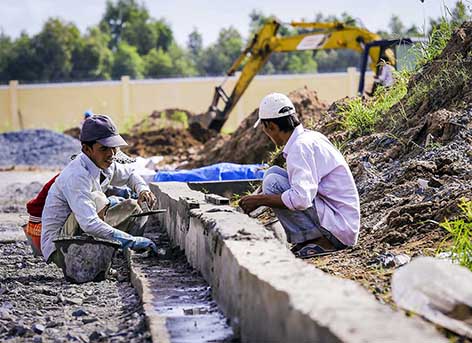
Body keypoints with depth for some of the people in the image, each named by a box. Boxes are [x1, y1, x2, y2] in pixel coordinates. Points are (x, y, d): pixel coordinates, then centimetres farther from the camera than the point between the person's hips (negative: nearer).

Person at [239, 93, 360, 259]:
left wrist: (260, 199, -18)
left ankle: (321, 242, -10)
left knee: (272, 181, -15)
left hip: (339, 230, -10)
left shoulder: (300, 147, -19)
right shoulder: (311, 137, 11)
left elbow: (301, 199, -31)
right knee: (273, 172, 9)